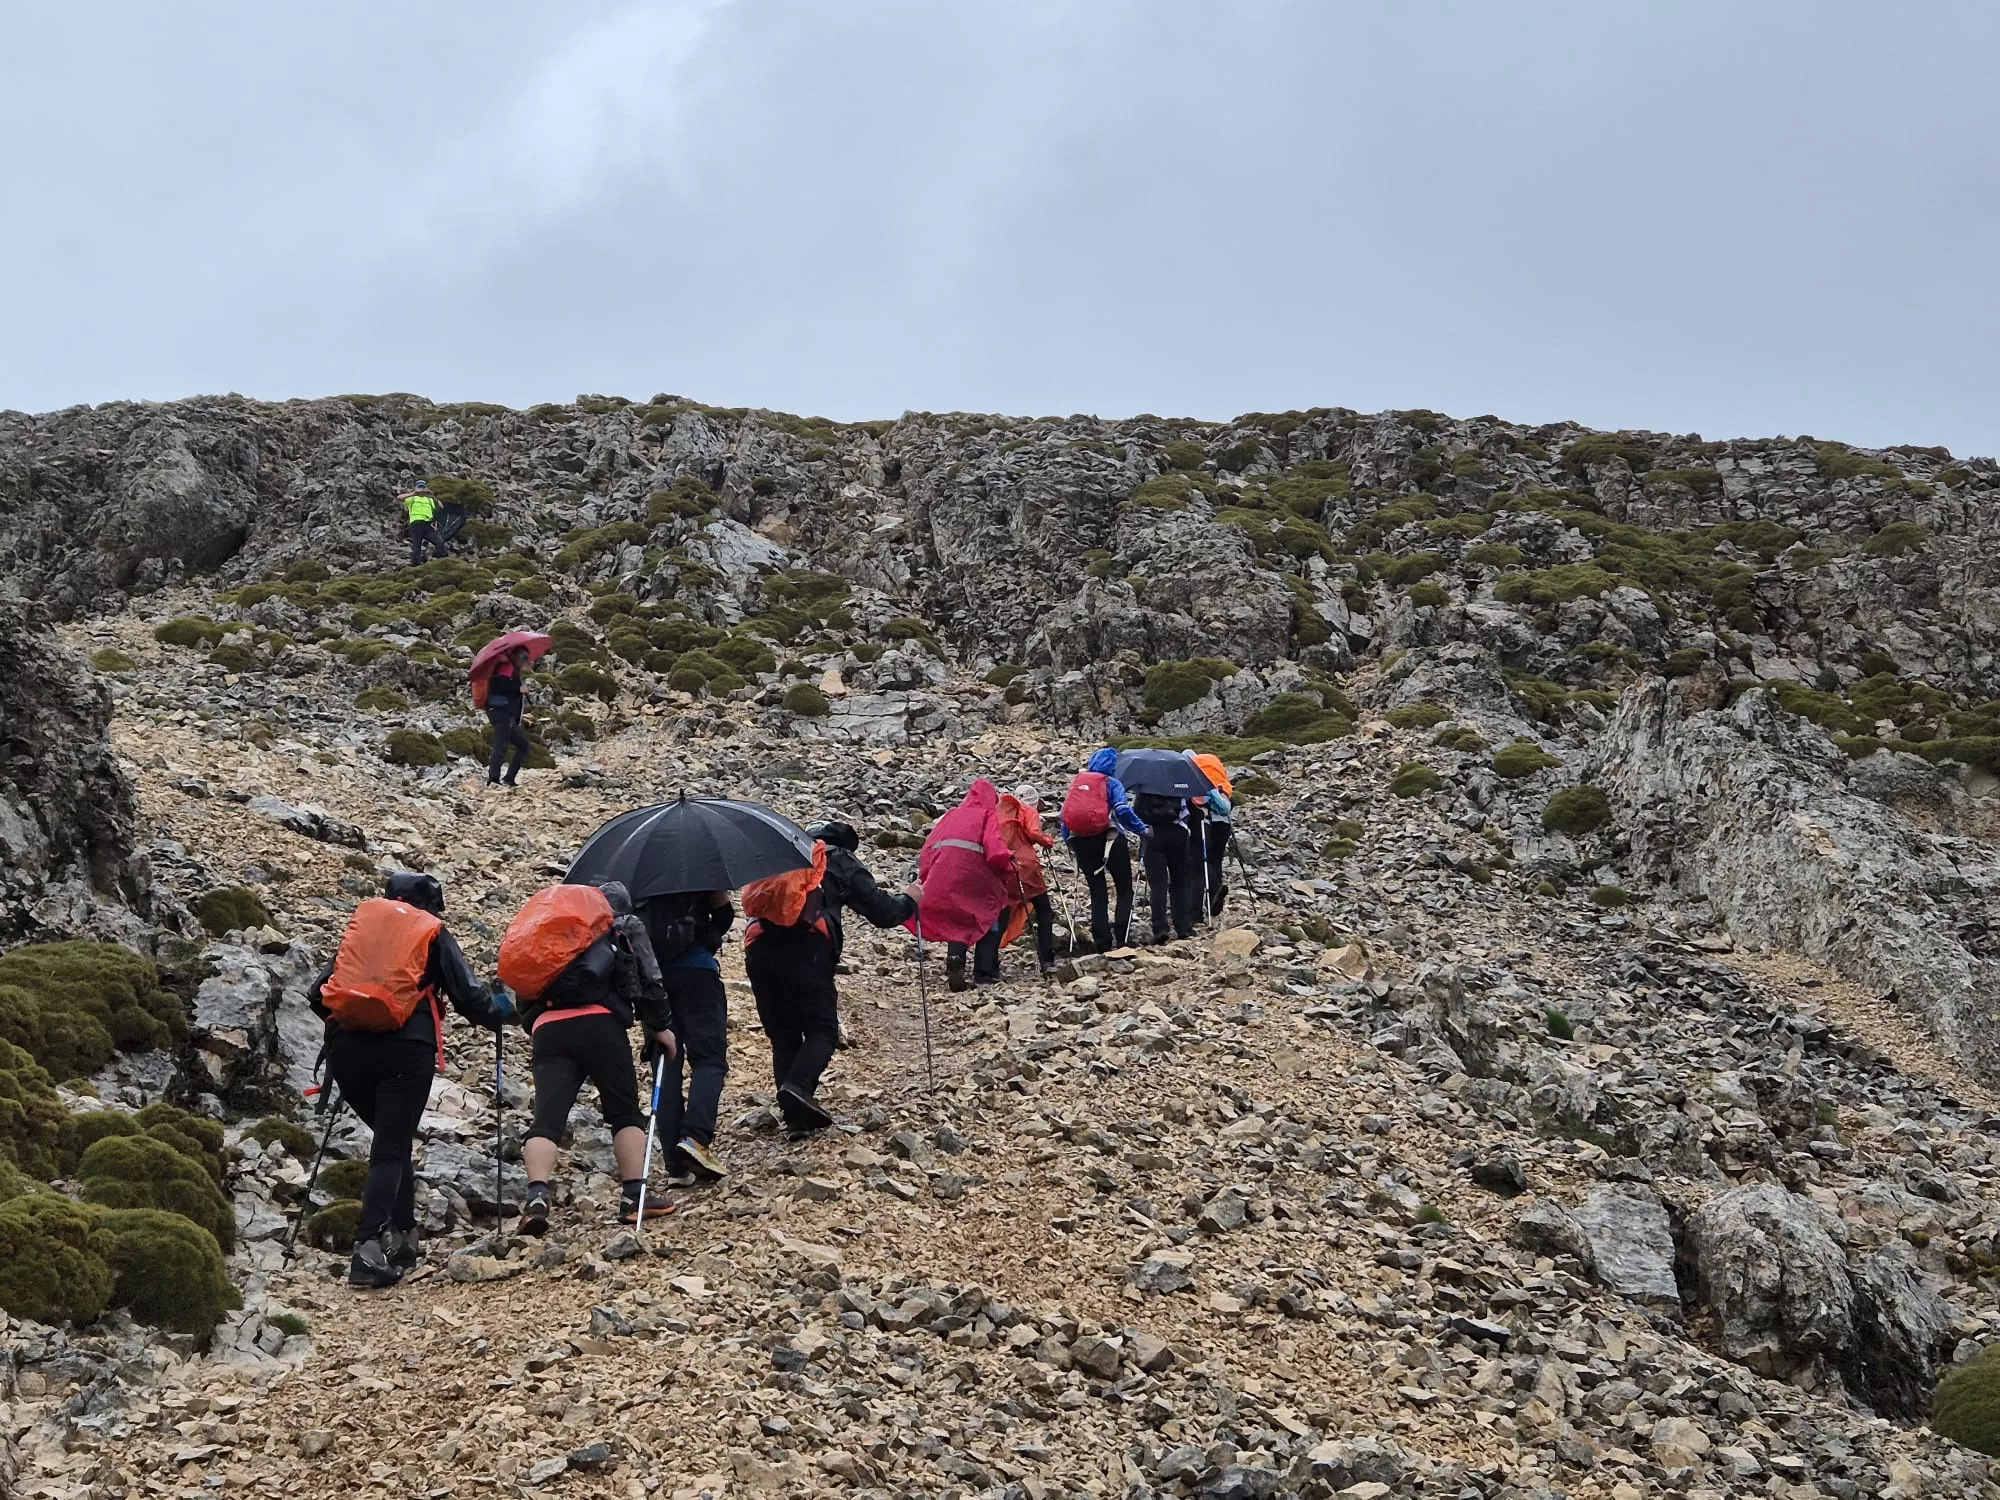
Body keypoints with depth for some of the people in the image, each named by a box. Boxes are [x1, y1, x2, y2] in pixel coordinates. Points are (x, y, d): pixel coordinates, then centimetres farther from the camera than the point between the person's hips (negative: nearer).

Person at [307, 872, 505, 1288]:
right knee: (391, 1150, -3)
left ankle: (402, 1236, 20)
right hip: (405, 1050, -4)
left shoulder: (361, 923, 21)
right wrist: (499, 1012, 30)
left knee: (391, 1140, 22)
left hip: (347, 1048, 4)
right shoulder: (434, 935, 13)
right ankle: (368, 1247, -19)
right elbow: (468, 996, 9)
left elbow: (318, 996, 21)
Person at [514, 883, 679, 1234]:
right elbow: (648, 980, 11)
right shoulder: (625, 928, 22)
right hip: (599, 1023, -3)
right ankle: (633, 1197, -1)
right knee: (625, 1112, 8)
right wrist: (660, 1026, 18)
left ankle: (536, 1198, -25)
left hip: (547, 1029, 3)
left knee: (547, 1118, -6)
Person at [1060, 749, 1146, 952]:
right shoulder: (1111, 783, 2)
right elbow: (1122, 810, -14)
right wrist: (1141, 829, -4)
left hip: (1081, 842, 4)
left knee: (1097, 894, 11)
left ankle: (1102, 943, 5)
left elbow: (1064, 816, 12)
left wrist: (1069, 843, 20)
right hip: (1109, 839, -4)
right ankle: (1121, 939, -6)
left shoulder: (1076, 783, 15)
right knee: (1125, 890, 8)